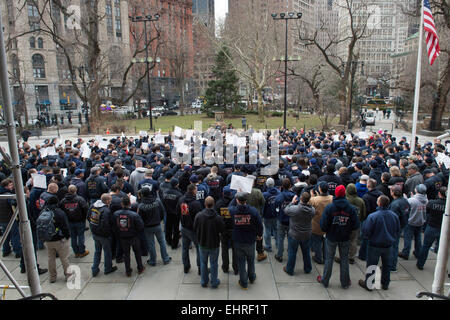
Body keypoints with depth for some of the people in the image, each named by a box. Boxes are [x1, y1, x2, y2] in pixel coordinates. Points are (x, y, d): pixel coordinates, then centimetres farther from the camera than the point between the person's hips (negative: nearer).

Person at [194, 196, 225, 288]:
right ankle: (214, 282, 27)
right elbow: (222, 230, -10)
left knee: (203, 263, 20)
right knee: (214, 263, 16)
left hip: (202, 243, 2)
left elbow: (195, 229, -5)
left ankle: (204, 281, 32)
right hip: (214, 244, -2)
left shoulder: (199, 215, -18)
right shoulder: (218, 218, -24)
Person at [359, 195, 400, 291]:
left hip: (375, 245, -4)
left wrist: (367, 237, 3)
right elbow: (398, 231, 6)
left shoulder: (372, 216, -24)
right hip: (388, 245, 5)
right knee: (387, 265, 20)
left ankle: (368, 284, 21)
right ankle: (385, 284, 35)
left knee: (371, 265, 10)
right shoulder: (394, 216, -8)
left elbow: (366, 232, -19)